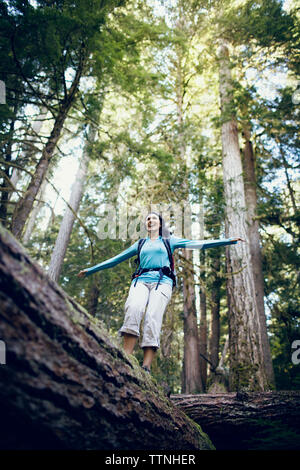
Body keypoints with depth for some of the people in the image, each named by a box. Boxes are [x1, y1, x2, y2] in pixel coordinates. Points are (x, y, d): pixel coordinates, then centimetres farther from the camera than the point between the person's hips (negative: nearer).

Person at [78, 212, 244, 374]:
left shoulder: (169, 241, 24)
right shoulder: (140, 244, 31)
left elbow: (197, 244, 17)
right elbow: (116, 259, 32)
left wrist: (228, 241, 10)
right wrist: (91, 269, 31)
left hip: (162, 281, -1)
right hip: (141, 280, 2)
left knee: (153, 317, -26)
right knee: (134, 308, -31)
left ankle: (146, 368, -37)